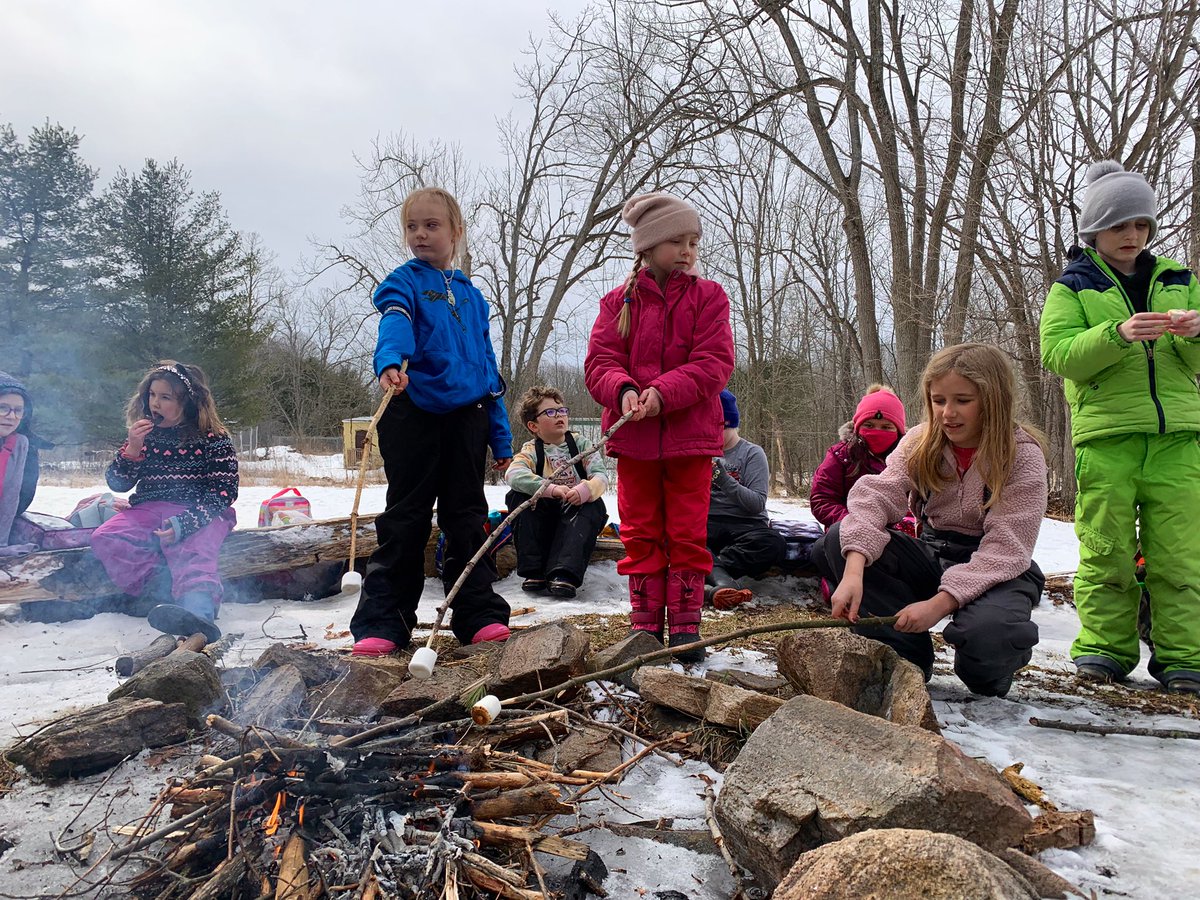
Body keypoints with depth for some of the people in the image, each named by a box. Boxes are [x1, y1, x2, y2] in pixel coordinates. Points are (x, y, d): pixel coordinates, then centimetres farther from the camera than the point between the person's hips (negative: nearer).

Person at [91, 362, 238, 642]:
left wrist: (184, 524, -24)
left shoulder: (213, 439, -1)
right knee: (104, 539, -22)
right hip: (148, 511, 5)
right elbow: (117, 484, 10)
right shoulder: (144, 434, 13)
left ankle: (200, 610, -66)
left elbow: (223, 492, -9)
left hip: (200, 514, -5)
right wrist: (132, 449, -10)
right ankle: (169, 590, -35)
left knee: (192, 552, -37)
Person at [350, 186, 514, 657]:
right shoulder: (404, 281, 4)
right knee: (405, 520, -1)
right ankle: (382, 623, 6)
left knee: (467, 518, 7)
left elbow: (488, 368, 18)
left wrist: (501, 435, 14)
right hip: (414, 413, -4)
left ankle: (479, 615, 14)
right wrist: (390, 362, -43)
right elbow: (394, 323, -20)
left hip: (466, 417, 4)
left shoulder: (471, 294, 18)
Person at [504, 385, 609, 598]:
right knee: (517, 497, -24)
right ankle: (534, 571, -26)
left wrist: (586, 490, -37)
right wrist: (551, 489, -42)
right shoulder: (531, 450, -3)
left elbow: (601, 477, -12)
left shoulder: (581, 444, 2)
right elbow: (513, 474, -26)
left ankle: (565, 574, -42)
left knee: (595, 505, -30)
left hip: (576, 517, 0)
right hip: (543, 521, 0)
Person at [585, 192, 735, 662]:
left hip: (691, 434, -1)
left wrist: (664, 391, -22)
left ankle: (685, 627, 15)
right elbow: (600, 361, -1)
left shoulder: (708, 296, 2)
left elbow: (714, 363, -9)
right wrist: (623, 389, -23)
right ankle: (645, 626, 18)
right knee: (640, 534, 8)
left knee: (688, 534, 4)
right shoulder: (620, 301, 6)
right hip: (633, 435, 1)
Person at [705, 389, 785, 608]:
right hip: (706, 525, 2)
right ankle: (720, 576, -50)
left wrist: (723, 479, -18)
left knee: (774, 543, -36)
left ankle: (705, 579, -42)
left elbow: (757, 504, -8)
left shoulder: (752, 453, 5)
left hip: (745, 525, -2)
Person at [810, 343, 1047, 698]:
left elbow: (1006, 548, -21)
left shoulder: (1022, 455, -13)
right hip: (931, 556, 4)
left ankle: (989, 671, 2)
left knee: (986, 634, -39)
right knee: (836, 541, -20)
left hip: (995, 571, -4)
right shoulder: (921, 442, -3)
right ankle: (910, 656, -9)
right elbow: (876, 495, -20)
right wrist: (853, 573, -39)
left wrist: (939, 603, -33)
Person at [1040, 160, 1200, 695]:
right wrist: (1118, 335, -21)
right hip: (1106, 435, -2)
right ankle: (1104, 647, 9)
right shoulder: (1073, 286, 9)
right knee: (1106, 550, -2)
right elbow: (1056, 351, -6)